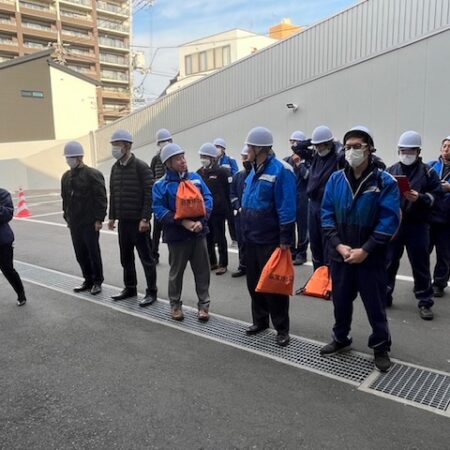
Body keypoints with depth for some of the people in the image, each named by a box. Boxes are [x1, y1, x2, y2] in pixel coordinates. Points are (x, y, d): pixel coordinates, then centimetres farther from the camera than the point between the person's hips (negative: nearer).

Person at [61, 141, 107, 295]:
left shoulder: (93, 174, -9)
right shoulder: (66, 176, 12)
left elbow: (101, 198, -12)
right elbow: (65, 199, 18)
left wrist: (99, 219, -15)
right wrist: (67, 217, 14)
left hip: (90, 223, -6)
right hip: (74, 223, 7)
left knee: (93, 253, 3)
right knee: (80, 254, 12)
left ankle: (97, 282, 17)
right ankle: (88, 280, 25)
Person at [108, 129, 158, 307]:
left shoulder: (140, 166, -12)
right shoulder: (115, 167, 10)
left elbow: (149, 194, -15)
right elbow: (113, 194, 15)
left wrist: (145, 219, -19)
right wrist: (112, 216, 13)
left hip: (138, 220, -7)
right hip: (123, 220, 7)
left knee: (146, 258, 2)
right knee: (125, 257, 15)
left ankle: (151, 292, 12)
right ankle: (130, 288, 29)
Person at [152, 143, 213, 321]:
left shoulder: (195, 177, 5)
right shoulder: (161, 185, -5)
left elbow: (208, 199, 2)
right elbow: (160, 210, -12)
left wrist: (201, 220, -13)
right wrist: (183, 222, -22)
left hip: (198, 233, 3)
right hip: (176, 235, -3)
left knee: (202, 270, 8)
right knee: (176, 272, 12)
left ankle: (204, 304, 22)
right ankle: (175, 304, 29)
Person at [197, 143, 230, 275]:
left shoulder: (221, 172, -8)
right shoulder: (199, 173, 5)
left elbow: (227, 192, -7)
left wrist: (227, 210, -7)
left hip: (218, 210, -5)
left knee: (220, 238, 5)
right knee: (207, 238, 14)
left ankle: (223, 264, 16)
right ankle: (212, 262, 28)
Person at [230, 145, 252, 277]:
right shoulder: (237, 176, 11)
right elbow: (232, 194, 12)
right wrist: (238, 207, -3)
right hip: (240, 214, 5)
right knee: (241, 241, 11)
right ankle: (243, 266, 23)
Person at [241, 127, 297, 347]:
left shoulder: (280, 170, -16)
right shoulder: (254, 171, 11)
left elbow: (287, 208, -19)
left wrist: (285, 239, -19)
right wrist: (245, 230, 15)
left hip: (270, 240, -8)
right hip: (251, 238, 8)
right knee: (254, 282, 16)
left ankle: (282, 328, 17)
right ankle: (260, 320, 32)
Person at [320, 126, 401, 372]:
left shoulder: (385, 181, -9)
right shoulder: (336, 179, 2)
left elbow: (389, 221, -13)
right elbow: (327, 214, 2)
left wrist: (365, 250, -17)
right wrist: (338, 244, -10)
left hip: (371, 257, -3)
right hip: (339, 254, 3)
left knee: (375, 304, 8)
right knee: (341, 300, 17)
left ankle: (381, 347, 28)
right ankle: (341, 338, 38)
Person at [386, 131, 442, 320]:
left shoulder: (428, 172, 3)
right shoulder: (390, 171, 6)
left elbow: (436, 194, -2)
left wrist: (419, 198, -18)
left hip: (417, 225, -1)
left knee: (420, 265, 4)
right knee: (388, 262, 9)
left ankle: (425, 302, 16)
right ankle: (384, 295, 23)